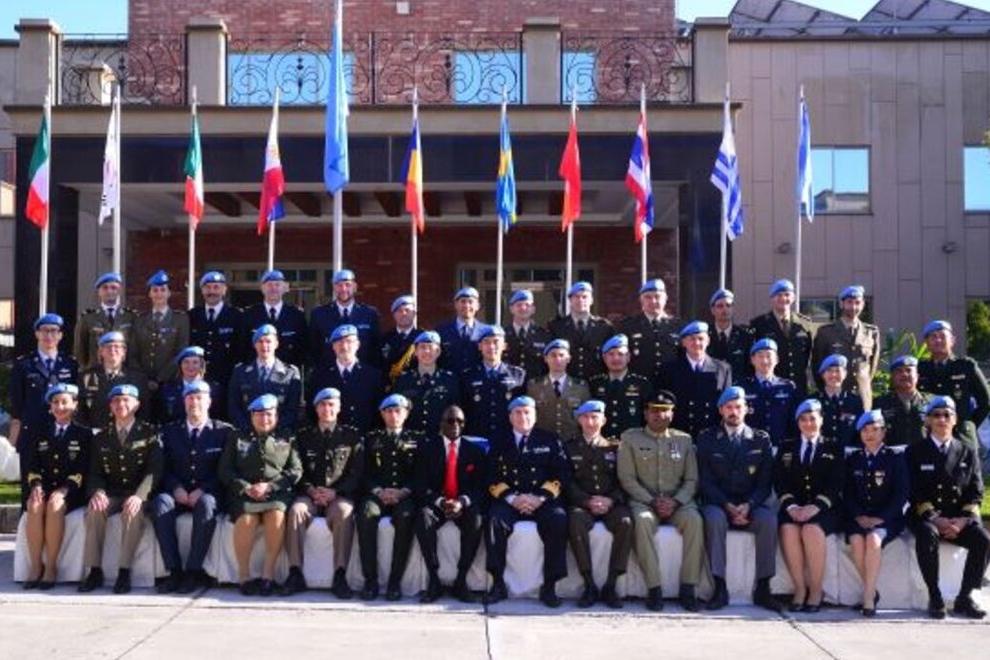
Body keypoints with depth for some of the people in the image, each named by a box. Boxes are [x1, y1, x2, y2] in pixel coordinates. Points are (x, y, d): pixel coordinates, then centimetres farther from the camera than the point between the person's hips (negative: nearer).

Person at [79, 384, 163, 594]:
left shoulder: (149, 434, 2)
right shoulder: (101, 437, 14)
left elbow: (153, 471, -8)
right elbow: (94, 472, 8)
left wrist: (139, 496, -26)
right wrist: (97, 492, -16)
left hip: (136, 496, -3)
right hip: (110, 495, 3)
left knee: (132, 511, -35)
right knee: (94, 509, -28)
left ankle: (124, 571, -30)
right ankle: (95, 571, -23)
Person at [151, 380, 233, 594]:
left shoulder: (223, 431, 9)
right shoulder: (171, 431, 17)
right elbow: (164, 467, 10)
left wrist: (203, 490, -13)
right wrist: (176, 488, -9)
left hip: (207, 495, -2)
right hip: (178, 494, 3)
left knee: (206, 504, -37)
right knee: (160, 502, -31)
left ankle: (194, 572, -31)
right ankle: (174, 571, -29)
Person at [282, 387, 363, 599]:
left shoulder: (351, 436, 13)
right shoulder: (304, 436, 18)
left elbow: (357, 473, 5)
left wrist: (335, 491, -11)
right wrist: (310, 490, -9)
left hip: (339, 495, -2)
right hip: (310, 494, 2)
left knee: (343, 512, -36)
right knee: (296, 510, -32)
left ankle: (340, 576, -37)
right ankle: (295, 574, -31)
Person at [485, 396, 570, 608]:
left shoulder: (549, 440, 14)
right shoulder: (499, 442, 16)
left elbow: (561, 474, 5)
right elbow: (492, 477, 6)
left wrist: (540, 497, -11)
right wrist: (512, 498, -12)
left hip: (543, 501, 0)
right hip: (508, 501, 0)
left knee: (558, 520, -31)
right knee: (495, 520, -32)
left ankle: (549, 586, -22)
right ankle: (498, 584, -21)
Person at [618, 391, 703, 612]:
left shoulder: (684, 440, 14)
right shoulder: (630, 438, 8)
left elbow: (691, 480, 9)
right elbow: (627, 479, 1)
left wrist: (676, 501, -10)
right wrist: (652, 501, -11)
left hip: (677, 502, 2)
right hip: (643, 501, -2)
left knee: (694, 519, -30)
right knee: (642, 520, -35)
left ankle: (688, 589, -25)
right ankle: (654, 589, -30)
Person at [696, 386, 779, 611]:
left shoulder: (761, 439, 10)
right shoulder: (707, 438, 7)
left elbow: (765, 482, 4)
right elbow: (705, 481, 0)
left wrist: (748, 505, -14)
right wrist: (728, 506, -15)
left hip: (750, 506, 1)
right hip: (717, 505, -1)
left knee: (768, 519, -30)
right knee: (715, 518, -34)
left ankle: (763, 588, -24)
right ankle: (720, 588, -31)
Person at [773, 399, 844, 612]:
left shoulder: (833, 448, 13)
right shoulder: (786, 448, 19)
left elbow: (835, 484, 1)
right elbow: (780, 482, 7)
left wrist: (814, 507, -15)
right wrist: (791, 506, -12)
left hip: (823, 509, -1)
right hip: (793, 507, 2)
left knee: (812, 529, -34)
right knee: (788, 529, -32)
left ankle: (816, 591, -22)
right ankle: (799, 588, -22)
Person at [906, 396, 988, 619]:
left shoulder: (967, 453, 14)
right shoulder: (915, 452, 7)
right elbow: (915, 493, -2)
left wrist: (963, 519, -11)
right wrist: (935, 519, -17)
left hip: (959, 517, 2)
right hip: (926, 516, -2)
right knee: (927, 535, -35)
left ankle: (965, 598, -14)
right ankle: (935, 598, -24)